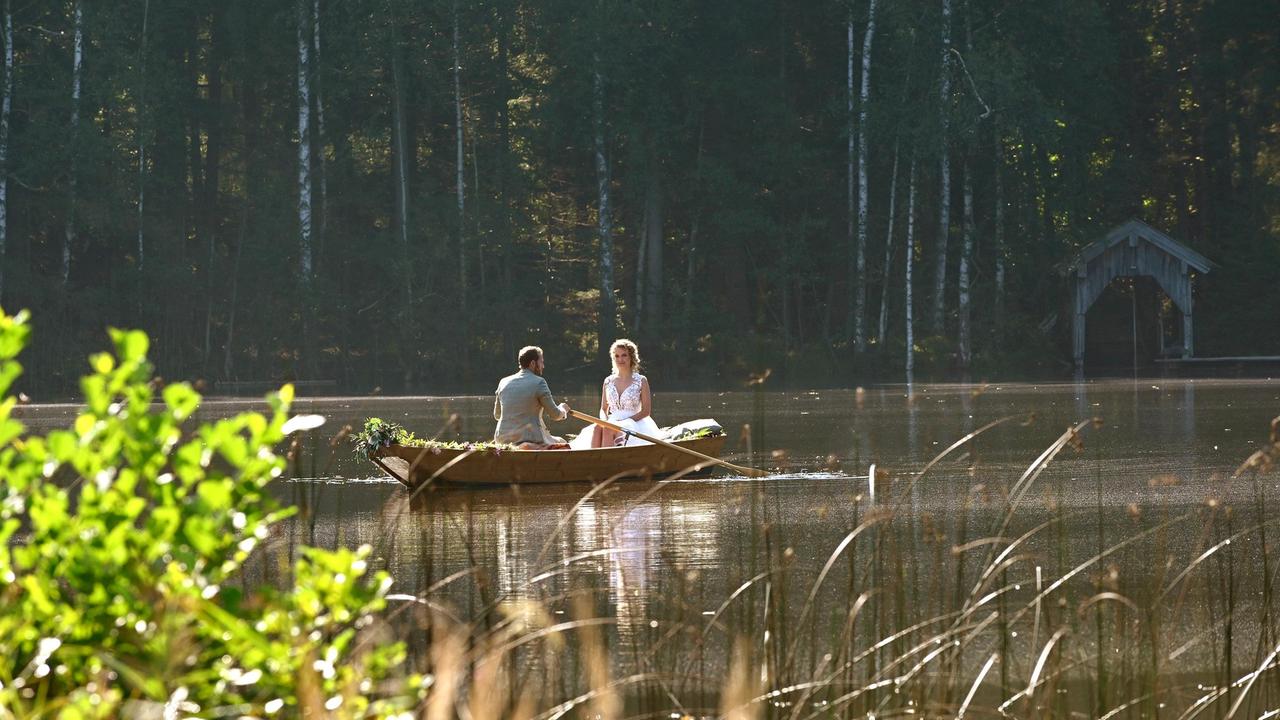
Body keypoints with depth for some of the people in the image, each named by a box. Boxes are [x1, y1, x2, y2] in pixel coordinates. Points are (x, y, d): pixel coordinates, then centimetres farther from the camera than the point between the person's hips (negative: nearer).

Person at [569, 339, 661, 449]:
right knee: (598, 428, -32)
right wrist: (605, 421, -5)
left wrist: (624, 421, -13)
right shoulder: (608, 381, 16)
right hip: (613, 423, 3)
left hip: (634, 423, -3)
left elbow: (646, 411, 0)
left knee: (609, 430, -35)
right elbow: (603, 409, 19)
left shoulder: (641, 381, 4)